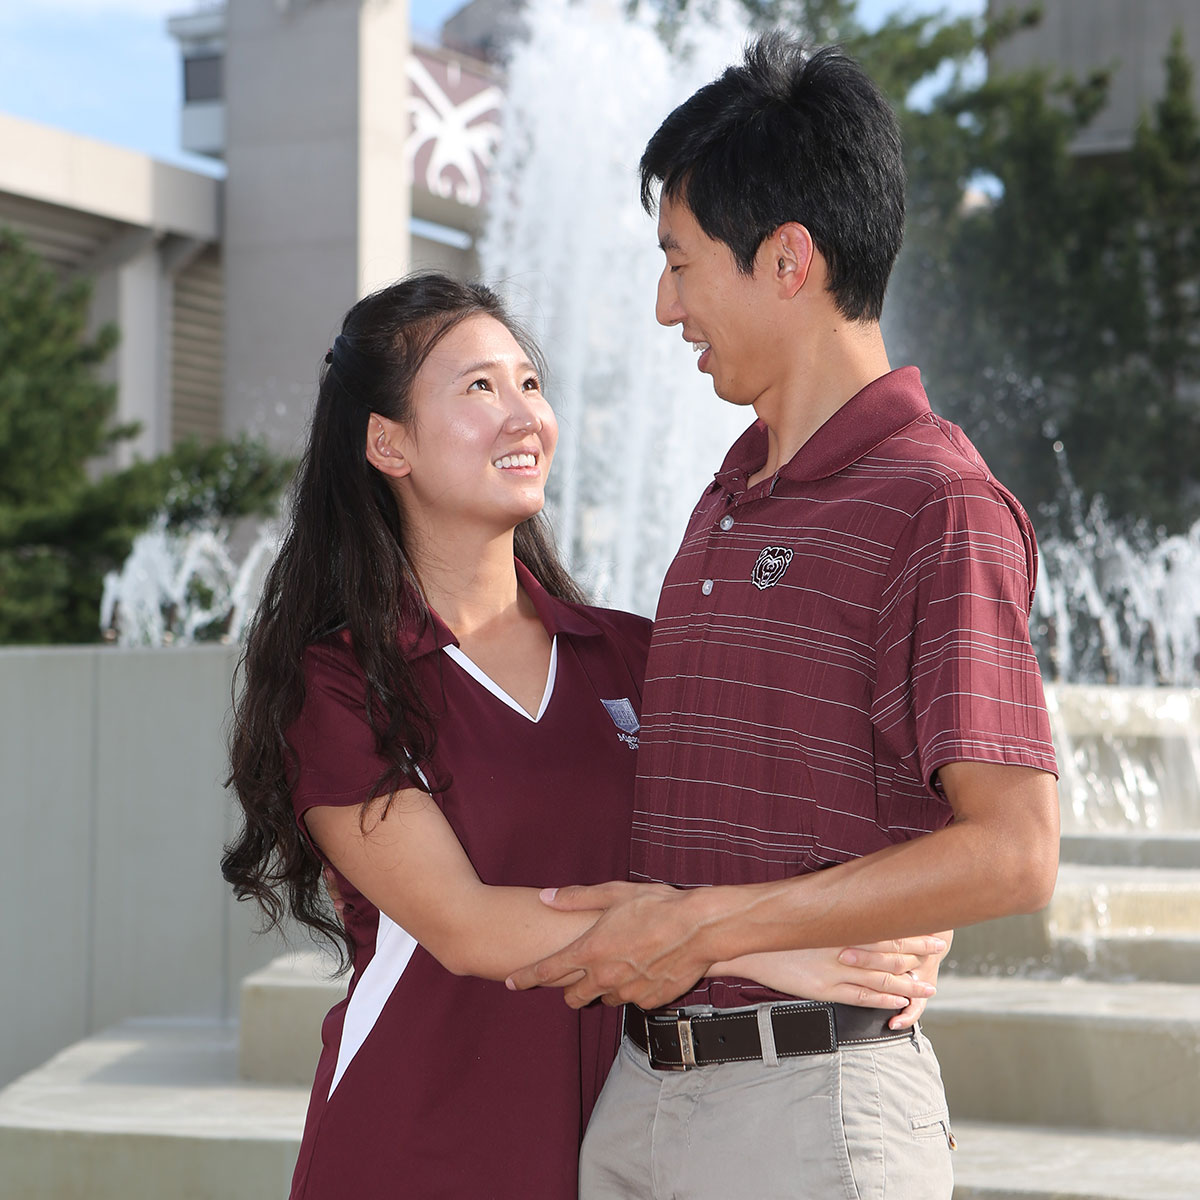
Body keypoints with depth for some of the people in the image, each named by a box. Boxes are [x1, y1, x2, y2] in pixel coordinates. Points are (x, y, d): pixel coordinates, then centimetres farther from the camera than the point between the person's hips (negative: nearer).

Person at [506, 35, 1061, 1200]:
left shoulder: (935, 503, -11)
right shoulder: (728, 499, 16)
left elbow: (1012, 854, -18)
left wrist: (706, 923, -17)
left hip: (812, 1101, -7)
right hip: (636, 1090, 7)